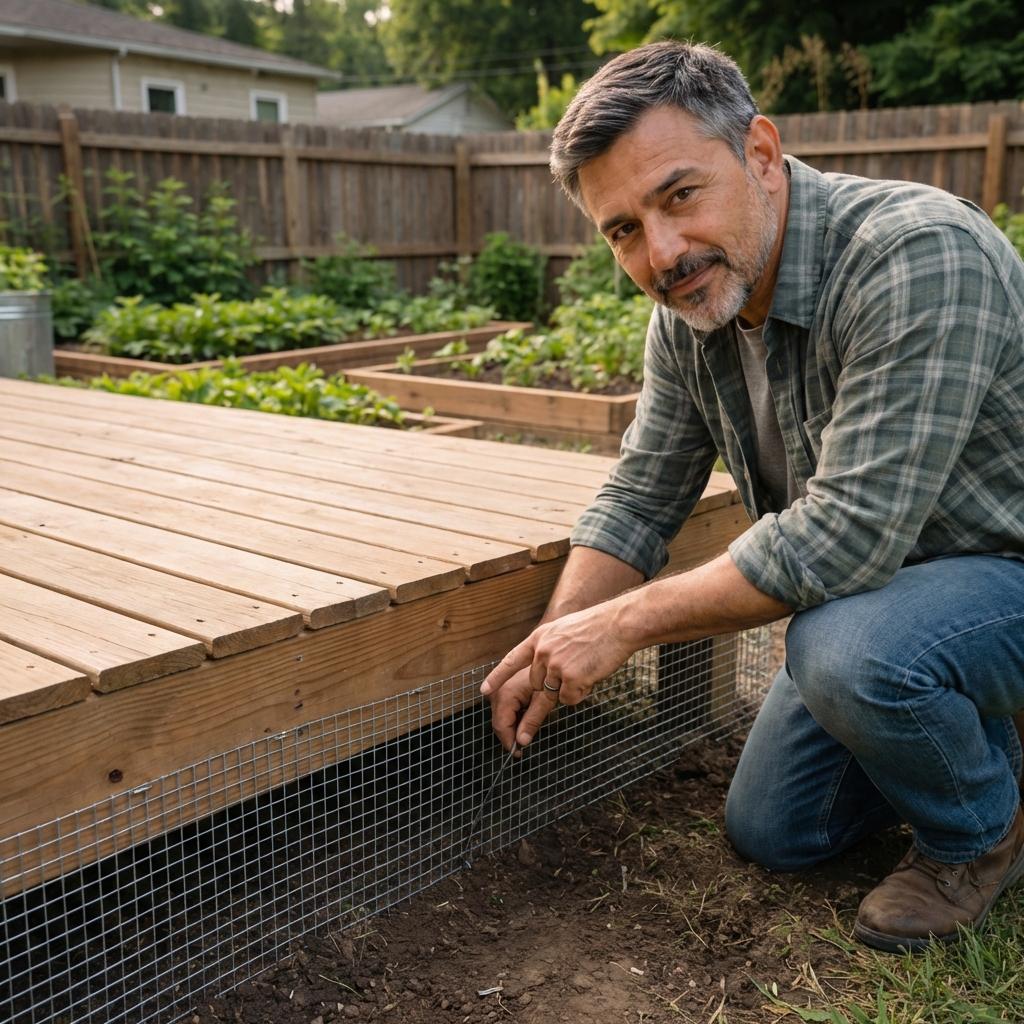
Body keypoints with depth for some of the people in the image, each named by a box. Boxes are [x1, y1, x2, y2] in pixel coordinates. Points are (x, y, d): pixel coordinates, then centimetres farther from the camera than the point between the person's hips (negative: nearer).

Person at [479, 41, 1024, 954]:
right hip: (877, 574, 7)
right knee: (773, 832, 10)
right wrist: (552, 652, -14)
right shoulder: (690, 301, -7)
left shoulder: (918, 257, -33)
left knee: (844, 650, -37)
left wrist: (625, 624, -29)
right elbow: (638, 501, -1)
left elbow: (848, 534, -37)